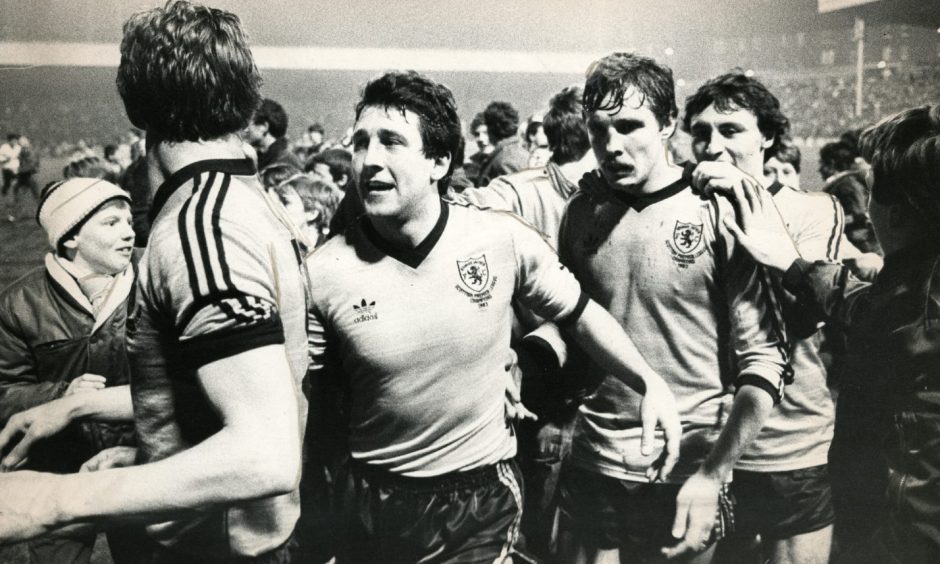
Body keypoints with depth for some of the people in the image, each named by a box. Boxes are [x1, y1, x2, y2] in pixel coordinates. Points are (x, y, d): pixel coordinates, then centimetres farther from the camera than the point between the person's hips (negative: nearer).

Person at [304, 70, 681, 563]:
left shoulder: (504, 240, -12)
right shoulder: (324, 273, -13)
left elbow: (579, 313, 2)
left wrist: (651, 383, -6)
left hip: (485, 498, 0)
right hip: (372, 505, 1)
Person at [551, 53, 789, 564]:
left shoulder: (719, 216, -11)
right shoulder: (579, 212, 0)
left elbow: (763, 362, -11)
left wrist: (712, 476, -15)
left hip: (688, 473, -3)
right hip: (591, 466, 3)